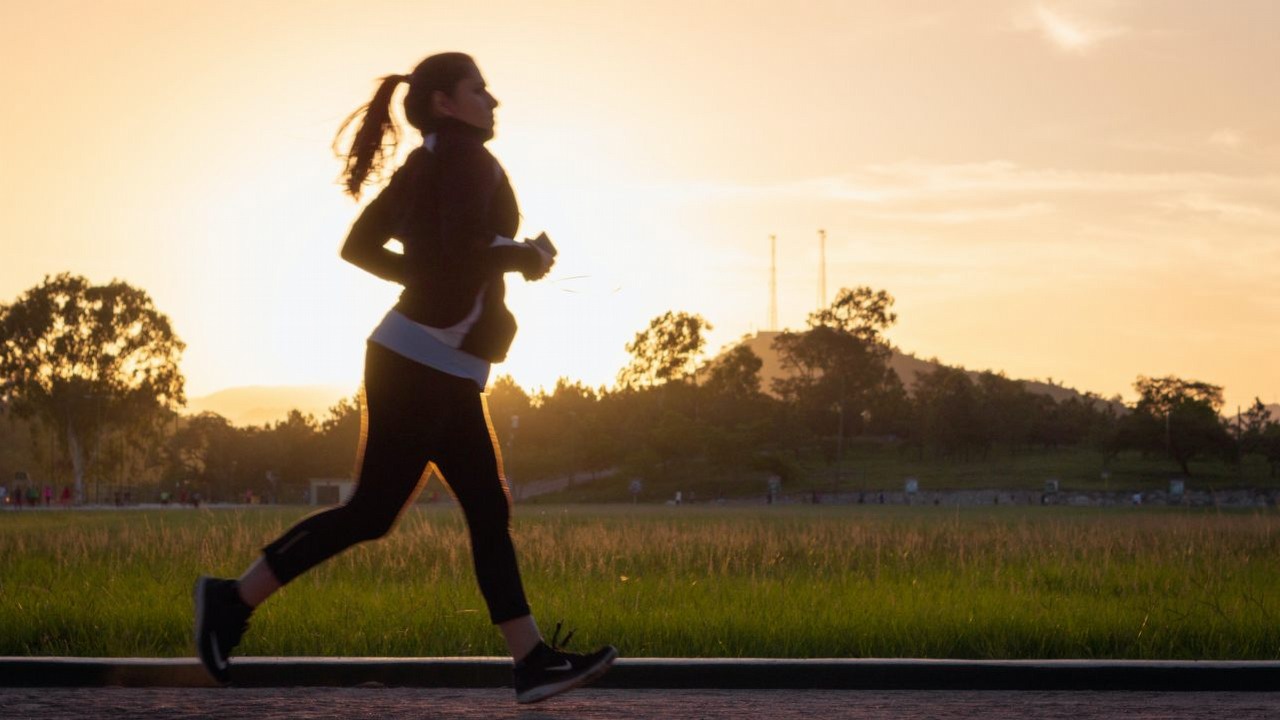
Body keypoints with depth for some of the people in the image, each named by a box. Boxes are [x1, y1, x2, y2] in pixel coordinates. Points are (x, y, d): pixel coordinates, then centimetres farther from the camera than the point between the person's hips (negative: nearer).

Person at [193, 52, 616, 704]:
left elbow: (359, 247, 18)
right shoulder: (465, 155, -11)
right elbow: (466, 249, -24)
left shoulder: (421, 167, 16)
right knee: (372, 512, -6)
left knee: (489, 512, 6)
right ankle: (234, 599, 1)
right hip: (423, 363, -10)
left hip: (446, 373, 10)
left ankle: (532, 662, 4)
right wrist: (526, 257, -7)